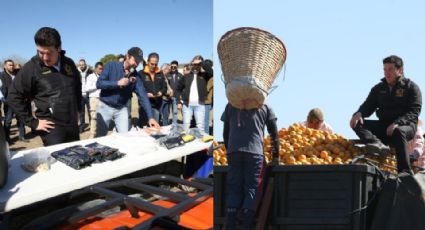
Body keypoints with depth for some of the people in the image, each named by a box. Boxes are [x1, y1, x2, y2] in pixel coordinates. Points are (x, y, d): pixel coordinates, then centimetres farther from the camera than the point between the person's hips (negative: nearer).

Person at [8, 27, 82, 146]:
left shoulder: (69, 63, 4)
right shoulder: (31, 67, -10)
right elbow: (14, 97, -7)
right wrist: (33, 122, -9)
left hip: (72, 124, 5)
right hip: (52, 126, -5)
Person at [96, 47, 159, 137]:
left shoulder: (136, 76, -6)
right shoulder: (111, 65, -11)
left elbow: (143, 96, -13)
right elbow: (99, 83, -16)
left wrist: (150, 117, -22)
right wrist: (117, 83, -27)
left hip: (121, 109, 2)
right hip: (105, 107, -2)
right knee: (100, 137, 8)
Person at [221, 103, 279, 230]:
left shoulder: (230, 106, 18)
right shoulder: (264, 107, 14)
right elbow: (274, 134, 13)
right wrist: (275, 156, 19)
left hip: (233, 151, 2)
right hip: (255, 152, -1)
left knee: (234, 189, 7)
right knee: (251, 189, 3)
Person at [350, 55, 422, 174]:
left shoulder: (411, 87, 3)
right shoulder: (378, 88, 16)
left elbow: (414, 112, -9)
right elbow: (368, 106, 7)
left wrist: (397, 123, -27)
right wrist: (359, 113, -19)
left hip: (406, 125, -4)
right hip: (383, 125, 4)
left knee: (399, 132, -39)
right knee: (356, 123, -19)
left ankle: (405, 172, -35)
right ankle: (377, 144, -48)